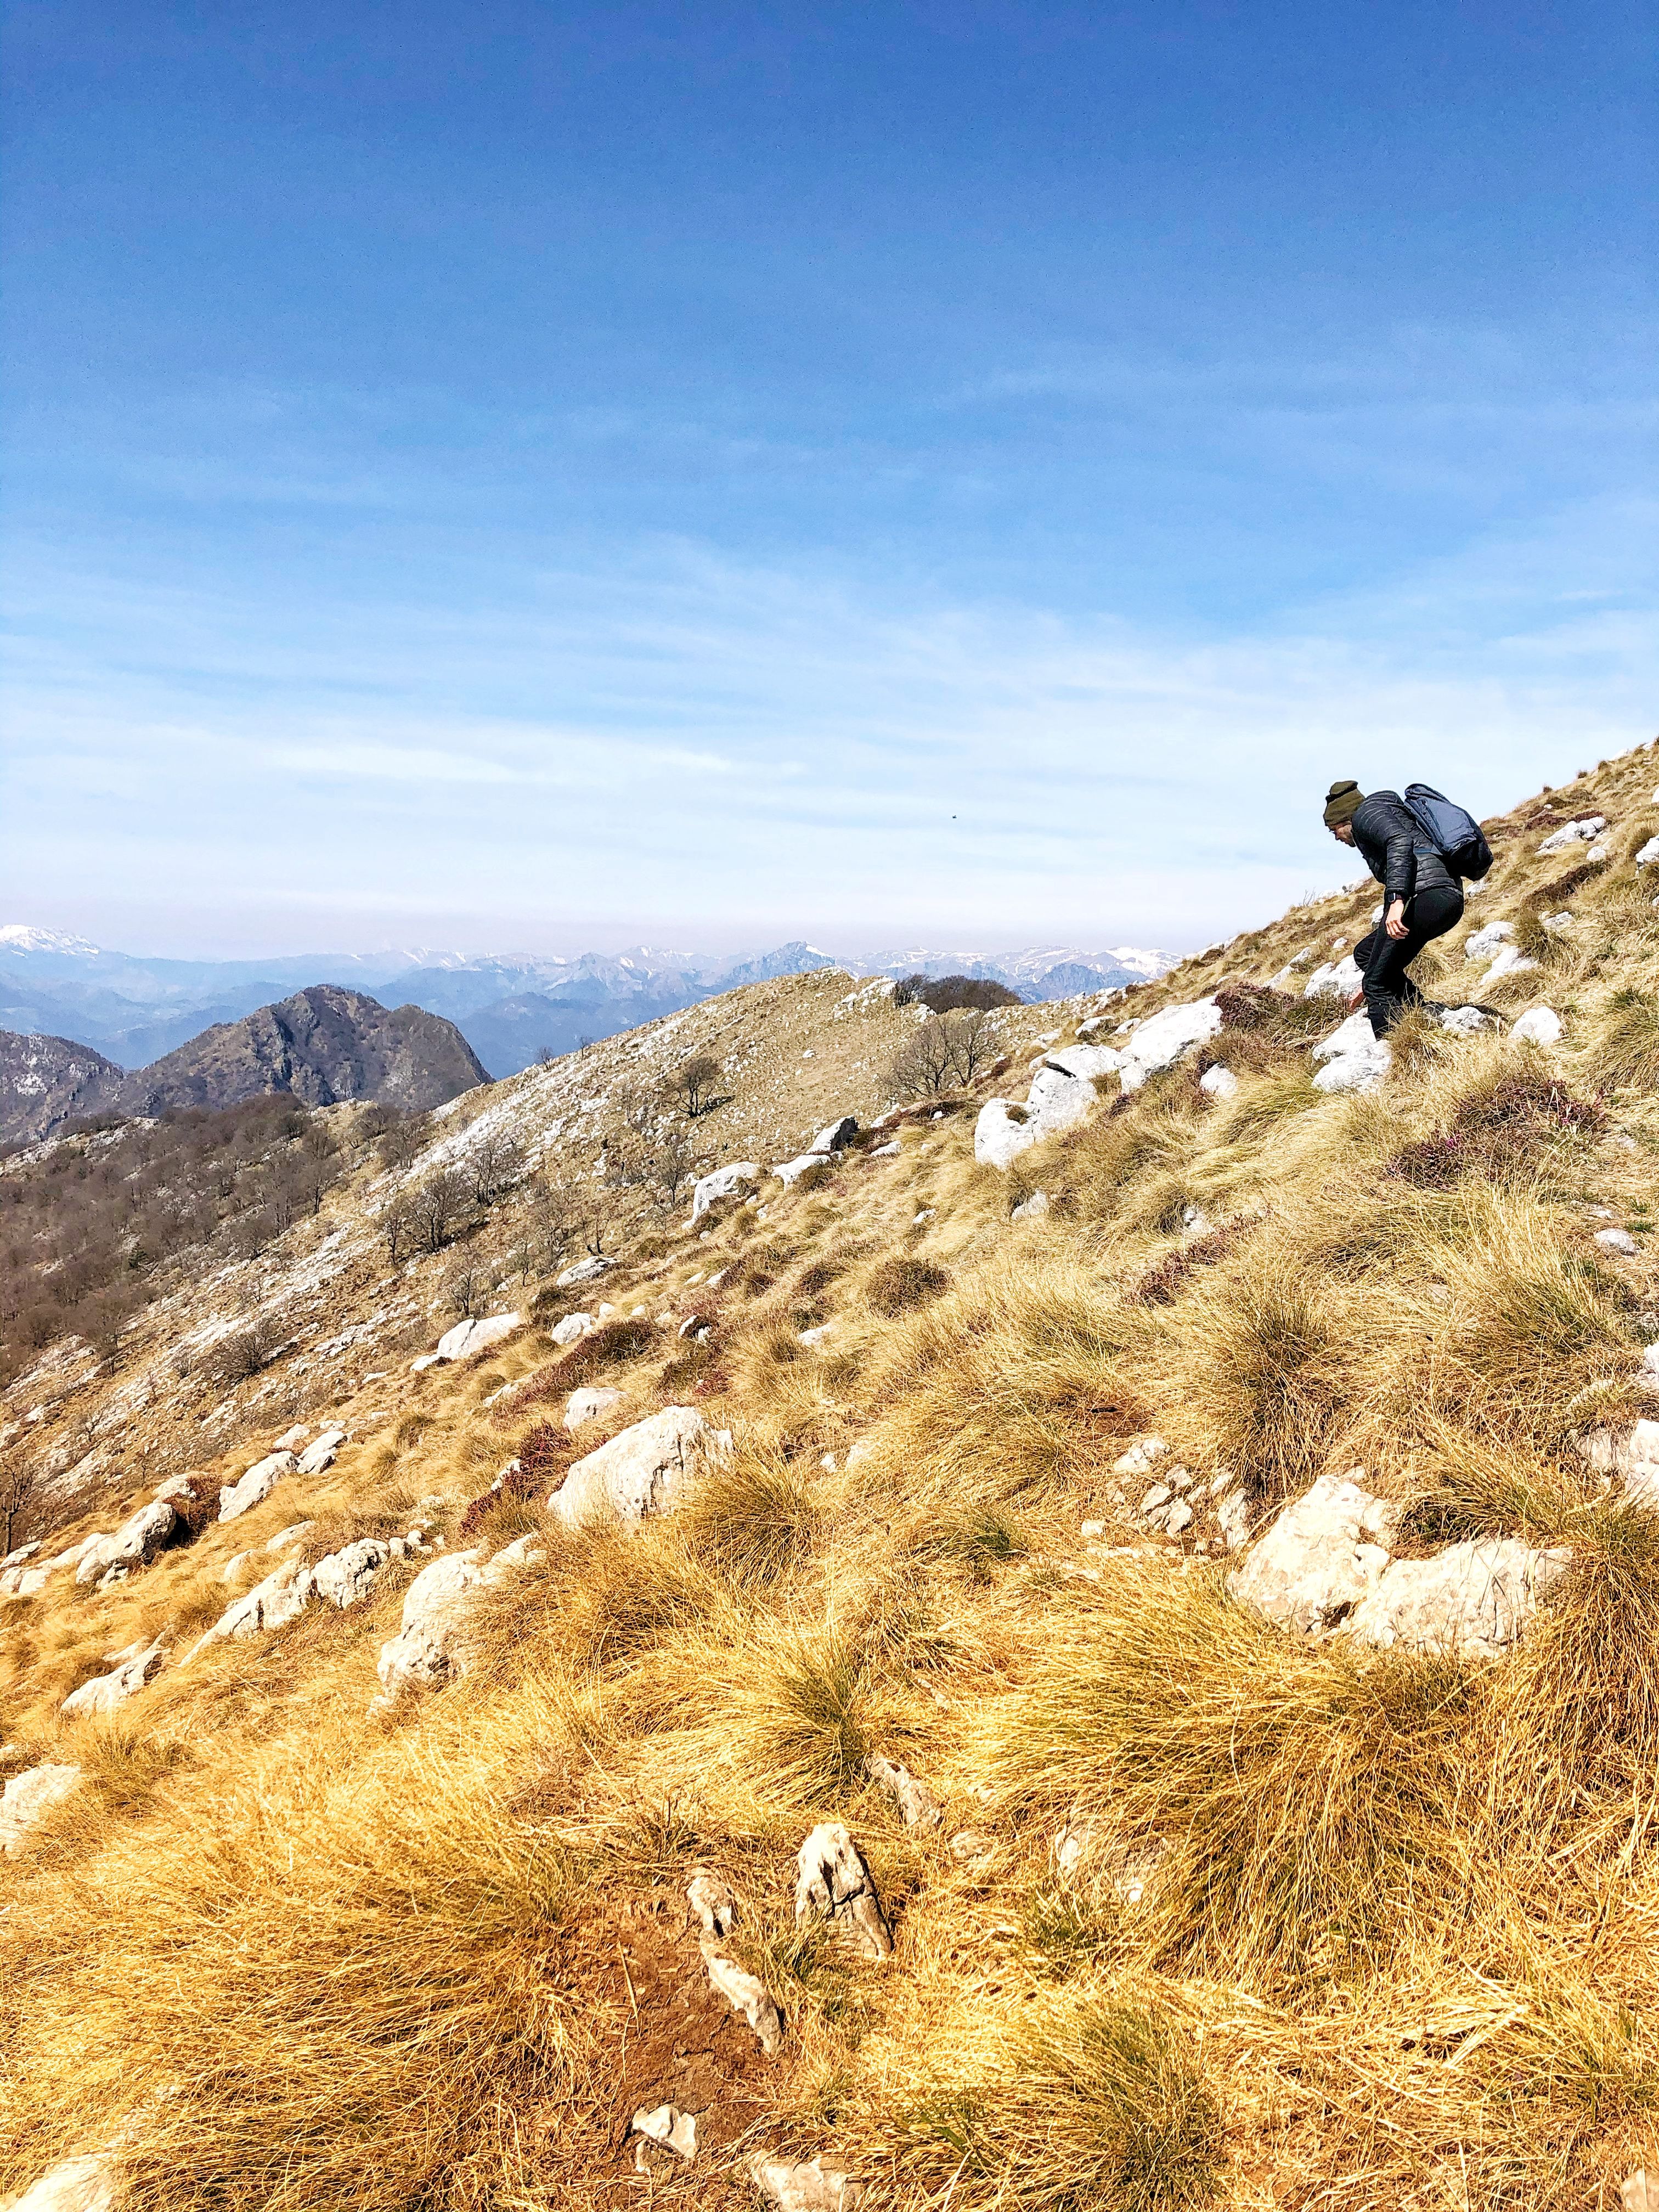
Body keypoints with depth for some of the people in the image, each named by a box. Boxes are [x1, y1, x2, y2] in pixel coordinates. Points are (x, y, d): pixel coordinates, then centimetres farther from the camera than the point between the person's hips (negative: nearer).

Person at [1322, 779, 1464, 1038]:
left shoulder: (1366, 813, 9)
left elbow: (1401, 841, -16)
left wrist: (1397, 900, -28)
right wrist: (1370, 980, 41)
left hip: (1428, 891, -10)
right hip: (1449, 898, 10)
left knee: (1377, 984, -6)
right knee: (1365, 952, 24)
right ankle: (1423, 1011, 9)